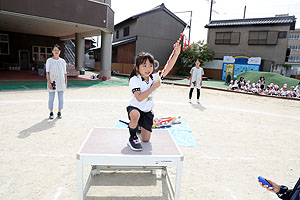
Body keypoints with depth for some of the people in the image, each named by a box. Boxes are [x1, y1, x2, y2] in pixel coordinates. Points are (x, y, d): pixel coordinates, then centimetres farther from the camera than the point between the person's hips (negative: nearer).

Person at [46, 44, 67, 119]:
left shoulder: (62, 61, 7)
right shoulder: (49, 61, 1)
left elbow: (65, 73, 9)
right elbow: (47, 72, -2)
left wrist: (66, 82, 4)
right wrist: (48, 82, -11)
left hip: (61, 82, 2)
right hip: (52, 81, -1)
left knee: (61, 98, 4)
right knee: (51, 98, 2)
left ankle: (59, 112, 16)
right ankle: (51, 113, 15)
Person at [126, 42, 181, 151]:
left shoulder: (154, 78, -5)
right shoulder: (134, 80, -19)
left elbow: (167, 69, -12)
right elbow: (139, 98, -30)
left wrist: (176, 54, -21)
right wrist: (153, 87, -29)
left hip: (147, 111, 4)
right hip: (135, 107, -4)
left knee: (146, 139, 4)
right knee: (135, 115, -43)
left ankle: (141, 126, 40)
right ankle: (132, 138, -15)